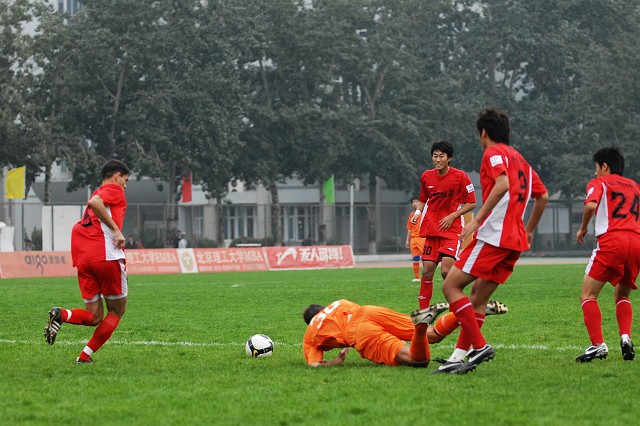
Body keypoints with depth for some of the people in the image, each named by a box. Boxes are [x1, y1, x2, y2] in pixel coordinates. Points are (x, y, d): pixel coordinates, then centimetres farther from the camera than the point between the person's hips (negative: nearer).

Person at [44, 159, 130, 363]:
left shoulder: (98, 192, 28)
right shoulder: (114, 190, 5)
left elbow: (78, 229, 24)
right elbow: (94, 202, -17)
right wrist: (116, 230, -16)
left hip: (83, 260, 7)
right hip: (107, 255, -7)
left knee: (94, 317, 8)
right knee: (117, 310, 8)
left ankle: (61, 315, -21)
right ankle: (85, 356, -2)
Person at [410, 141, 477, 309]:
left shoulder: (460, 176, -6)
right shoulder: (426, 177, 7)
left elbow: (471, 203, -2)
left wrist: (452, 216, -12)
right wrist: (418, 212, 1)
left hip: (451, 228, -4)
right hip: (431, 230, 4)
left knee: (446, 271, -18)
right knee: (427, 271, -1)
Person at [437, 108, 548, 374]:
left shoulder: (494, 152, -3)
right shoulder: (520, 159, 23)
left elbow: (503, 184, -21)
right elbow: (543, 196, 25)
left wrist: (477, 219, -23)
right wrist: (529, 230, 33)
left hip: (493, 235, -9)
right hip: (515, 240, 9)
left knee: (451, 286, -9)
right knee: (478, 297, 9)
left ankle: (479, 345, -17)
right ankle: (460, 355, 1)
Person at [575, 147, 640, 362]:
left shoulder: (599, 182, 12)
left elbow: (591, 205, -7)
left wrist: (583, 229, 7)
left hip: (611, 241, -5)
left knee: (588, 295, 0)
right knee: (622, 295, 22)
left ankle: (598, 345, -16)